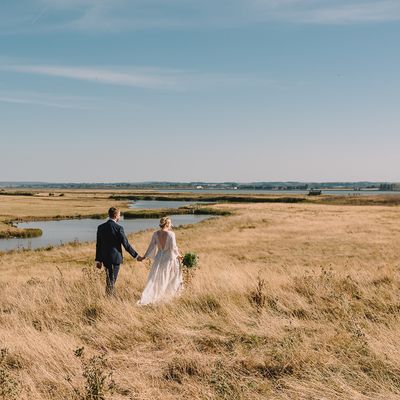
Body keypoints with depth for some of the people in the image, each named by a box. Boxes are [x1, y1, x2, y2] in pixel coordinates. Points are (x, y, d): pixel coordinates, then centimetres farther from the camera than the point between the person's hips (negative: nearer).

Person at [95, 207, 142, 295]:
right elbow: (126, 245, -13)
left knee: (109, 279, 21)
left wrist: (98, 260, 12)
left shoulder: (100, 227, 1)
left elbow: (98, 245, 5)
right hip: (115, 258, -5)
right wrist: (136, 256, -2)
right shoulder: (118, 228, -15)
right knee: (112, 281, 2)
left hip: (105, 258, 5)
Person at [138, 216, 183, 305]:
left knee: (155, 278, 10)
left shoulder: (155, 234, -5)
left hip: (159, 258, 4)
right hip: (169, 258, -3)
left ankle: (146, 298, 5)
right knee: (171, 277, 20)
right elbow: (173, 247, -16)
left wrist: (145, 256, 9)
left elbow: (151, 246, -1)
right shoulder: (171, 234, -17)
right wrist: (178, 255, 3)